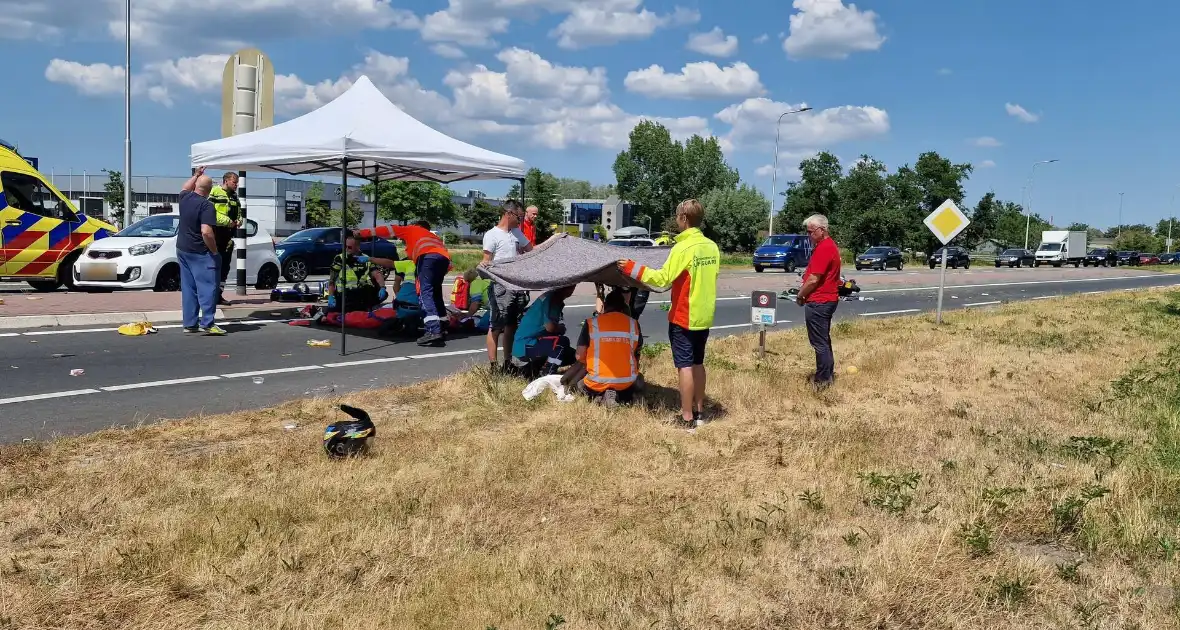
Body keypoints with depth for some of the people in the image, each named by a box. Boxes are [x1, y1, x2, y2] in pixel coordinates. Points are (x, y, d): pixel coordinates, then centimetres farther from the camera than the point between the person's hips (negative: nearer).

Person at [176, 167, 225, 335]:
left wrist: (196, 175, 37)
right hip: (200, 253, -8)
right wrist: (214, 250, -14)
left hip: (182, 250, 8)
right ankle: (207, 323, -14)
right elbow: (206, 232, -26)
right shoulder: (206, 206, -17)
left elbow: (184, 188, 32)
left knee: (188, 288, 11)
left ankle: (190, 323, 13)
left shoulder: (185, 198, 5)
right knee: (207, 287, -7)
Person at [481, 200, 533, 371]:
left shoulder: (517, 233, 17)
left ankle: (508, 362, 20)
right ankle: (493, 365, -5)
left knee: (512, 325, 12)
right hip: (501, 286, -8)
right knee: (496, 327, -7)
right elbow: (487, 261, -9)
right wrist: (483, 265, -32)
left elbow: (532, 250, 25)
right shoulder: (492, 235, -5)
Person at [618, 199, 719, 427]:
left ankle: (687, 418, 0)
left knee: (684, 366, -3)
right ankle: (699, 412, 24)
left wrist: (632, 269, -14)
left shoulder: (683, 248, -18)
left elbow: (662, 278, -22)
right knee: (697, 363, 16)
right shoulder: (712, 247, 5)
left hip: (684, 317, -7)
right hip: (704, 316, 7)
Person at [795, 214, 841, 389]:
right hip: (827, 299, 11)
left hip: (818, 302, -11)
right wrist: (805, 290, 8)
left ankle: (822, 381, 3)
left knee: (819, 342, -3)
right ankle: (828, 374, 28)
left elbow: (813, 279, -22)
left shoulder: (823, 249, -20)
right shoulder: (829, 245, 14)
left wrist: (800, 295, -8)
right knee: (824, 340, 19)